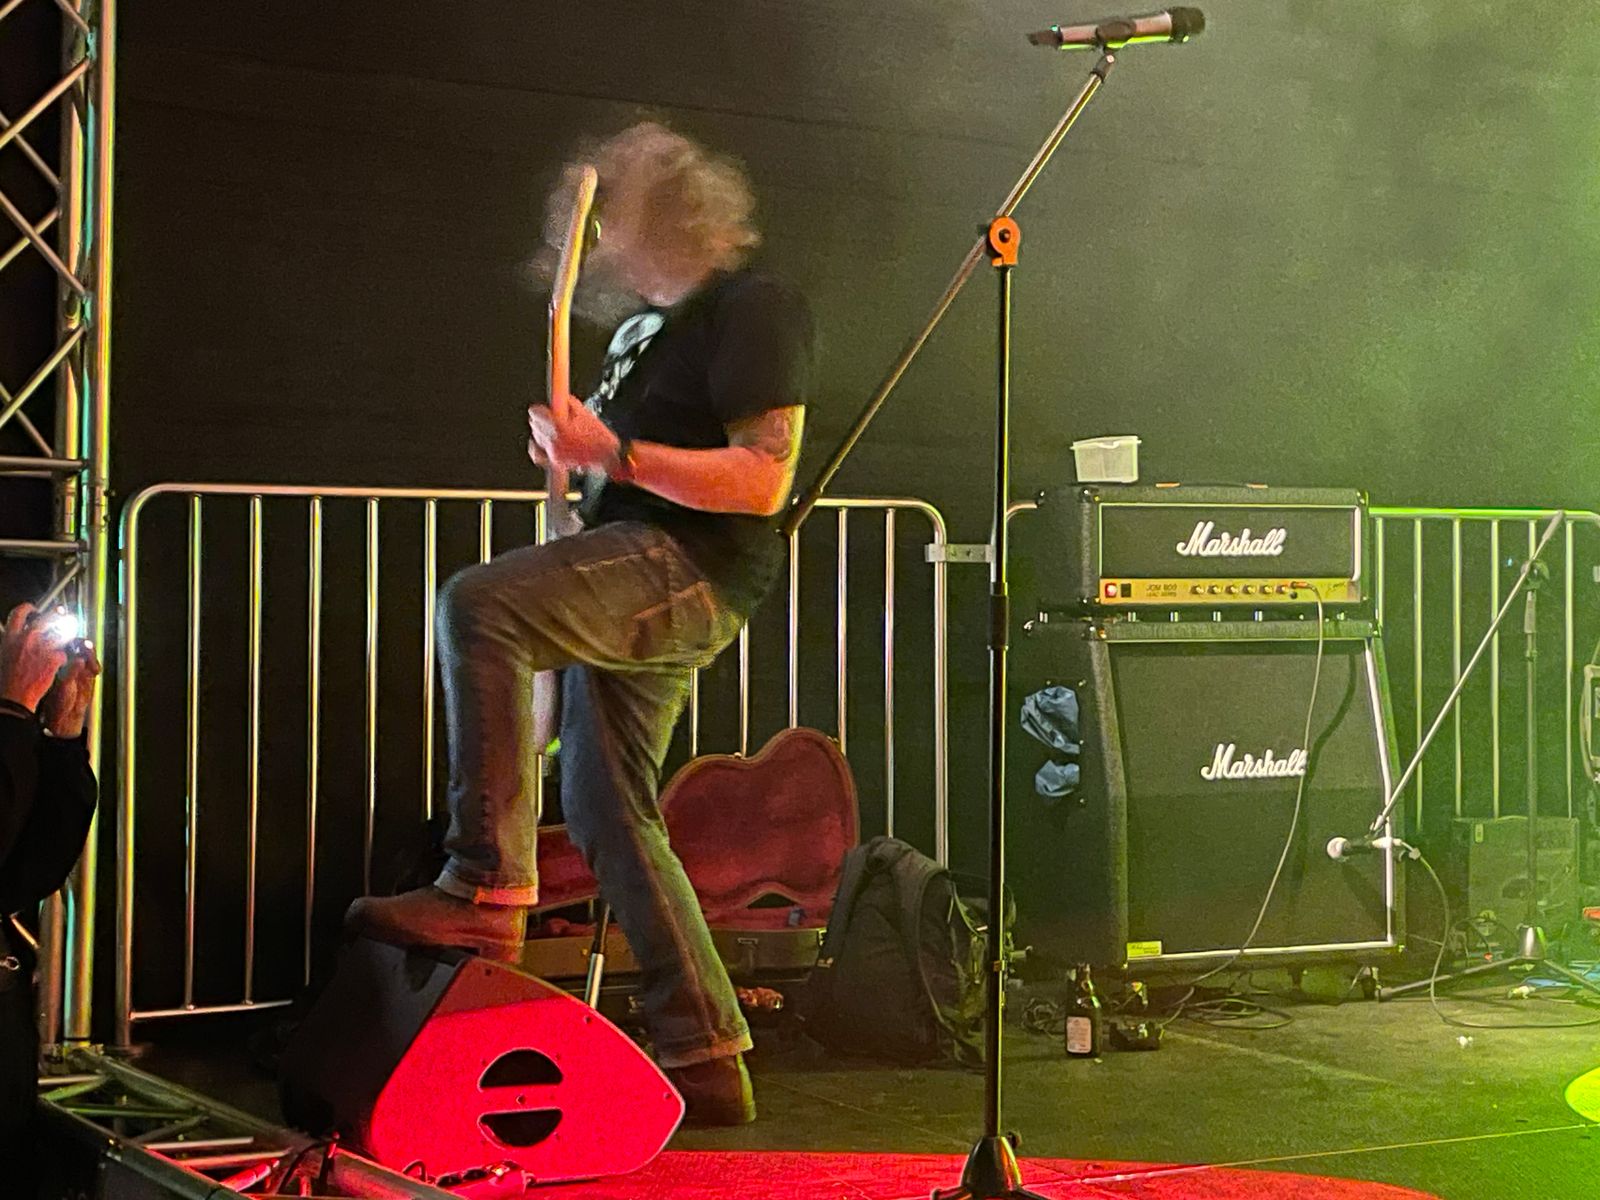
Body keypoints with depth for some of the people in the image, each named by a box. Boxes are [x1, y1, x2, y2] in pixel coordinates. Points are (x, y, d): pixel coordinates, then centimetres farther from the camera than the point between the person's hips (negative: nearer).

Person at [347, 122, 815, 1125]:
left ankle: (487, 890, -32)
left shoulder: (753, 308, -8)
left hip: (693, 571, -10)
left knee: (479, 605, -29)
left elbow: (765, 478, -17)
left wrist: (615, 453, -22)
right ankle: (706, 1060, 12)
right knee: (607, 811, 8)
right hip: (636, 586, 10)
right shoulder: (654, 317, 22)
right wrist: (574, 448, 8)